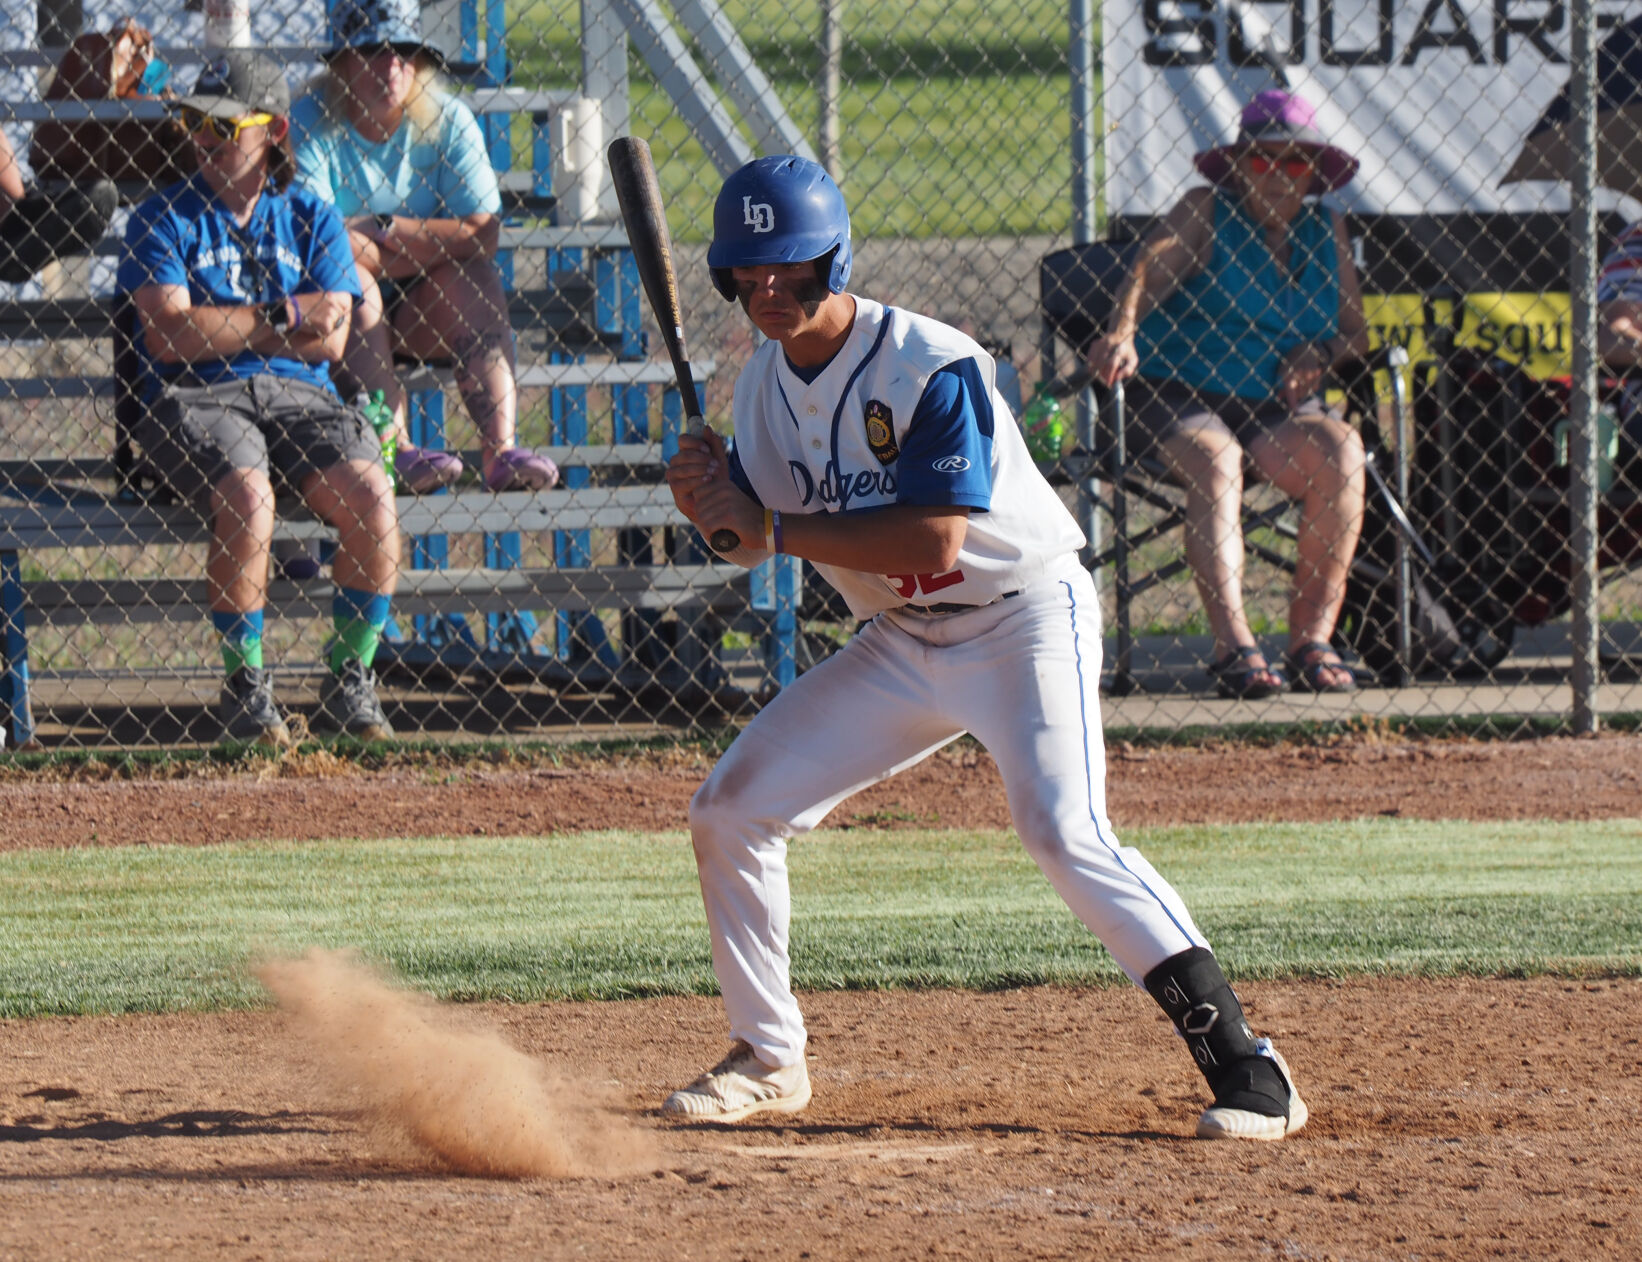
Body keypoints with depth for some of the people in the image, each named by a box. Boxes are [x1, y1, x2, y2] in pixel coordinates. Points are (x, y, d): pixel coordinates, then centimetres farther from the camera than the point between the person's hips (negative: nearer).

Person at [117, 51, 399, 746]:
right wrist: (283, 317, -7)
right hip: (194, 402, -3)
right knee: (246, 498, -34)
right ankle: (245, 683, -18)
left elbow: (329, 339, 2)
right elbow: (167, 334, -8)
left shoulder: (312, 219, 15)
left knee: (370, 500, -25)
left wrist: (226, 326, -4)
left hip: (301, 397, 3)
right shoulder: (163, 220, 8)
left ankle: (351, 678, -9)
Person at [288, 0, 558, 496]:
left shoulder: (450, 122, 0)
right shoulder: (309, 126, -9)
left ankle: (501, 449, -37)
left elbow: (482, 236, -11)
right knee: (352, 276, -33)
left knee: (474, 275, -25)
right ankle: (397, 450, -44)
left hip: (421, 318, 3)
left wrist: (386, 229, -18)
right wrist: (430, 245, -16)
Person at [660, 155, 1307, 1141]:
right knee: (732, 809, 2)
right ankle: (769, 1059, 18)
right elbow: (758, 540, 8)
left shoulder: (933, 368, -23)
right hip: (902, 643, 8)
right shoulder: (766, 382, 1)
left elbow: (934, 543, -30)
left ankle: (1246, 1065, -25)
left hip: (1024, 619, -8)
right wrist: (714, 506, -14)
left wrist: (773, 526, -28)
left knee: (1065, 829, -27)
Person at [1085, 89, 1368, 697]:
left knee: (1342, 450, -27)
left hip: (1278, 408, 4)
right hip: (1177, 398, -3)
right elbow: (1153, 265, -17)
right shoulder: (1207, 212, 2)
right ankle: (1234, 646, -48)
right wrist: (1121, 334, -38)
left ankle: (1313, 640, -26)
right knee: (1214, 461, -36)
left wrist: (1320, 353, -11)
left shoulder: (1326, 230, 15)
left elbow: (1357, 334, 14)